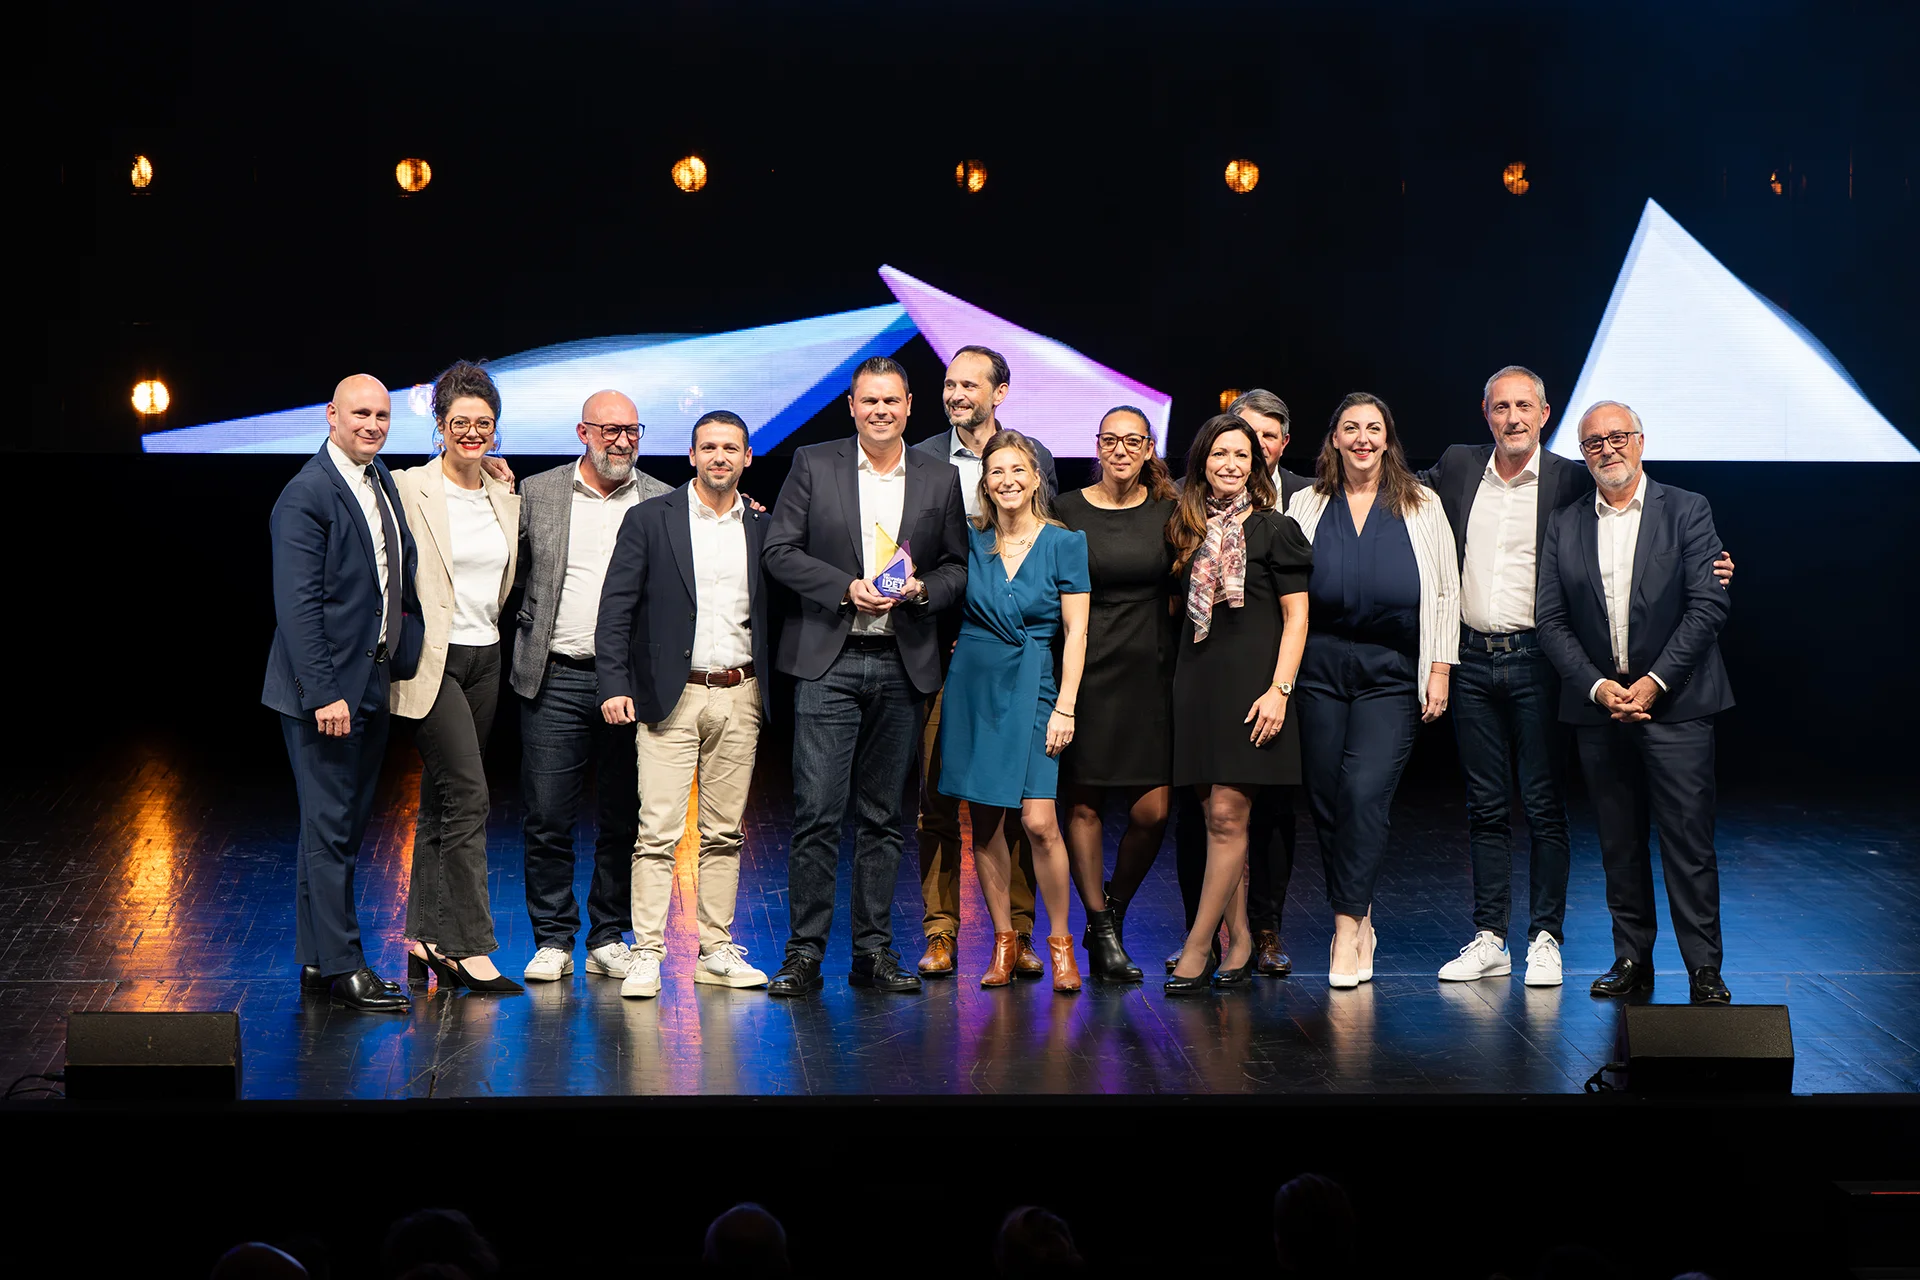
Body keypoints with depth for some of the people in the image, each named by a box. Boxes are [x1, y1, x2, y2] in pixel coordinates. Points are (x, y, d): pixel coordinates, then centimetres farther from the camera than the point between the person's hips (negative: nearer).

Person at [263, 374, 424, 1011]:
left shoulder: (382, 479, 12)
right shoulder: (306, 495, -14)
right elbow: (298, 605, -19)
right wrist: (324, 694, -22)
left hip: (373, 681, 9)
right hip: (326, 685, -9)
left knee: (346, 825, 13)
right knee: (330, 826, -4)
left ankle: (317, 960, 21)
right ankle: (341, 965, 1)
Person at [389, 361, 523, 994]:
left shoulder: (506, 500, 11)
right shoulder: (410, 490, -7)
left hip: (485, 658, 6)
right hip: (433, 662, -6)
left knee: (442, 802, 10)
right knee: (467, 796, -12)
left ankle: (426, 937, 15)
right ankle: (468, 945, -8)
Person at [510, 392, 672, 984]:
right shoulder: (535, 493, 6)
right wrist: (524, 626, -2)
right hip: (555, 680, -1)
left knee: (624, 821, 6)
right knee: (547, 819, 0)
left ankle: (609, 939, 16)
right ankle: (553, 940, 10)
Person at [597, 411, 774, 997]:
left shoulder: (763, 528, 9)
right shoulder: (650, 519, 1)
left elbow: (774, 614, 12)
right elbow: (617, 607, -2)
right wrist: (613, 684, -10)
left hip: (741, 697, 3)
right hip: (672, 696, -3)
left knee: (725, 833, 7)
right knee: (658, 832, -7)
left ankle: (716, 951, 14)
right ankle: (646, 954, -4)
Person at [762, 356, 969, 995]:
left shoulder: (940, 479, 9)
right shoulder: (813, 465, 3)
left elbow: (959, 565, 13)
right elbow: (779, 551, 0)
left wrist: (924, 588, -8)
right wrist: (846, 588, -13)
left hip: (902, 664, 2)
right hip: (828, 661, -2)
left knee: (883, 816, 8)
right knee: (817, 813, -7)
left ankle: (874, 951, 14)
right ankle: (804, 952, -1)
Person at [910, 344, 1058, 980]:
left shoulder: (1033, 457, 7)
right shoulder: (921, 459, 7)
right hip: (941, 647, 0)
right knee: (937, 795, 2)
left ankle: (1018, 932, 10)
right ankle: (940, 933, 8)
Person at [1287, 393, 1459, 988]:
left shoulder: (1421, 506, 8)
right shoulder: (1306, 505, 11)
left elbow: (1445, 592, 7)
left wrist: (1440, 669, -1)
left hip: (1392, 671, -2)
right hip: (1321, 666, 2)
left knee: (1364, 791, -14)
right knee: (1324, 798, 2)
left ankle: (1347, 931, -11)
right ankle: (1359, 921, 18)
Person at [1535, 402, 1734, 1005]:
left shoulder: (1687, 512, 1)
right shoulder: (1565, 527, 9)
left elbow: (1709, 605, -6)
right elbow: (1552, 621, 5)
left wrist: (1655, 681, -12)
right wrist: (1598, 686, -8)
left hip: (1674, 702, -3)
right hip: (1597, 706, 3)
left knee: (1688, 841, -5)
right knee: (1618, 842, 7)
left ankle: (1704, 970, -1)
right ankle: (1632, 960, 15)